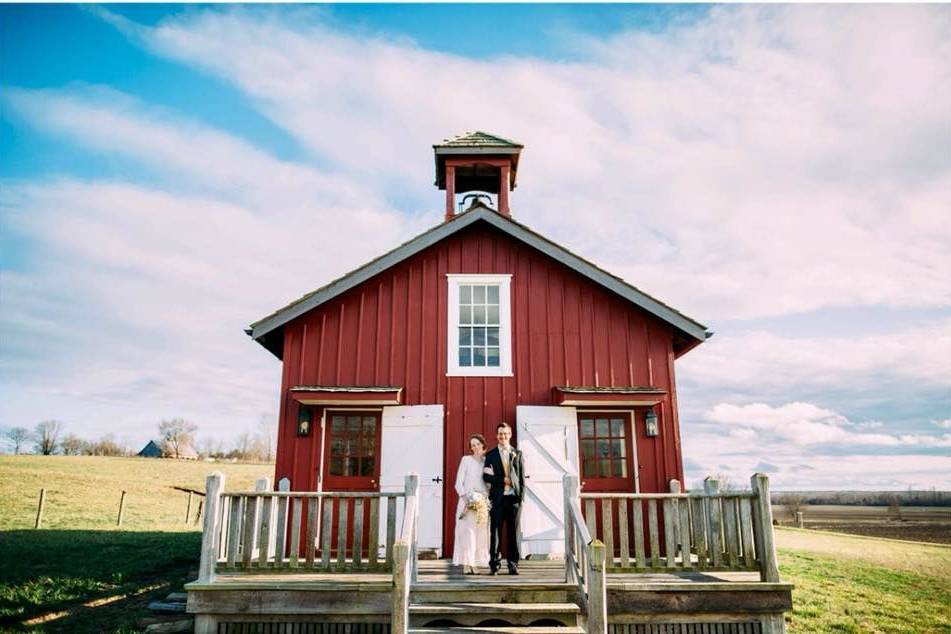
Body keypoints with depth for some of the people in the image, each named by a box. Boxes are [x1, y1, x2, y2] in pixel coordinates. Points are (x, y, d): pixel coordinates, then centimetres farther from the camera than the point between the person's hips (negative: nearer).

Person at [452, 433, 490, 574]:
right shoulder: (466, 459, 1)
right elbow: (458, 483, -1)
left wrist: (488, 498, -2)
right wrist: (468, 498, -11)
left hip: (483, 502, 4)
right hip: (467, 501, -4)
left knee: (480, 533, 2)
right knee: (467, 532, -8)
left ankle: (473, 564, 9)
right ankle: (466, 565, -5)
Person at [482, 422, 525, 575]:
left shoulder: (518, 453, 10)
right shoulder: (491, 455, 7)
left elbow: (522, 476, 8)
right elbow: (486, 476, -3)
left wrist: (521, 495, -1)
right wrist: (503, 480, -12)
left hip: (514, 497, 1)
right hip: (498, 498, -1)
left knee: (513, 533, 5)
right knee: (495, 532, 0)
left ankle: (513, 564, 13)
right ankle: (494, 565, 6)